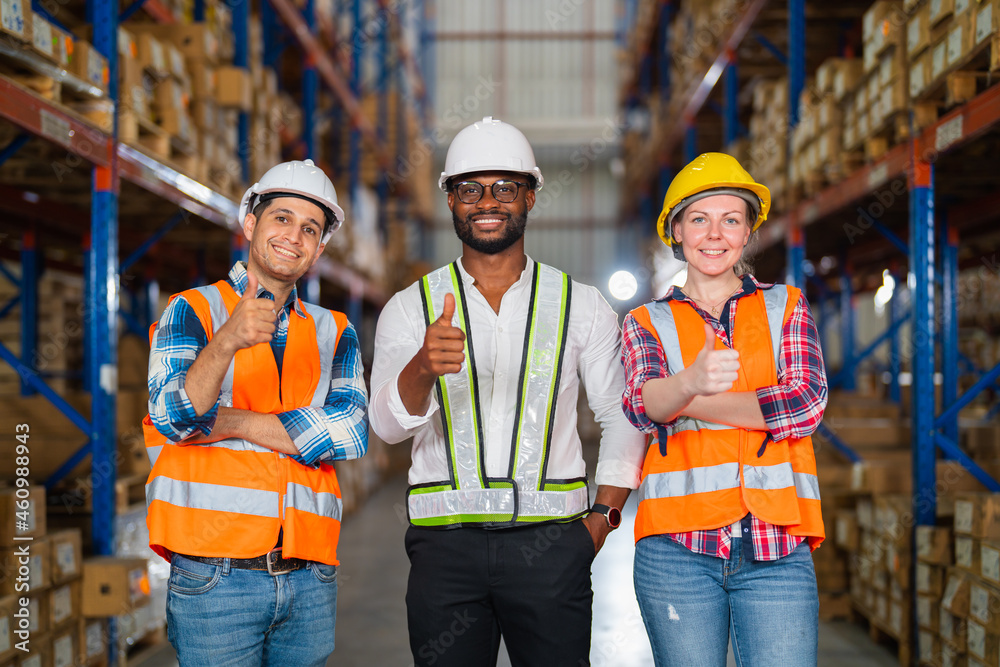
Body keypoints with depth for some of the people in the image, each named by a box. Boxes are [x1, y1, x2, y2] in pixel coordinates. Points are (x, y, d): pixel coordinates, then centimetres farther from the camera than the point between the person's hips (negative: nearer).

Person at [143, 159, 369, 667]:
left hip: (310, 583, 4)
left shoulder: (334, 333, 14)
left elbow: (350, 433, -3)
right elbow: (172, 417, -14)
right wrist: (227, 340, -32)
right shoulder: (193, 310, 3)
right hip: (214, 581, -3)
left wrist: (231, 423, -10)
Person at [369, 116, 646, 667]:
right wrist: (424, 367, -28)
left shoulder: (582, 306, 8)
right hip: (445, 544, 0)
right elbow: (388, 424, -7)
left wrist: (604, 515, 2)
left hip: (551, 544, 0)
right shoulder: (410, 308, 6)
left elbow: (623, 417, 13)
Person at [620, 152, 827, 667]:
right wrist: (691, 382, -34)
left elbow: (806, 403, -3)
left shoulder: (786, 307, 13)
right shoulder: (647, 323, 10)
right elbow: (642, 405, -10)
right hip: (678, 548, 0)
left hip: (776, 547, 0)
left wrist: (679, 404, -6)